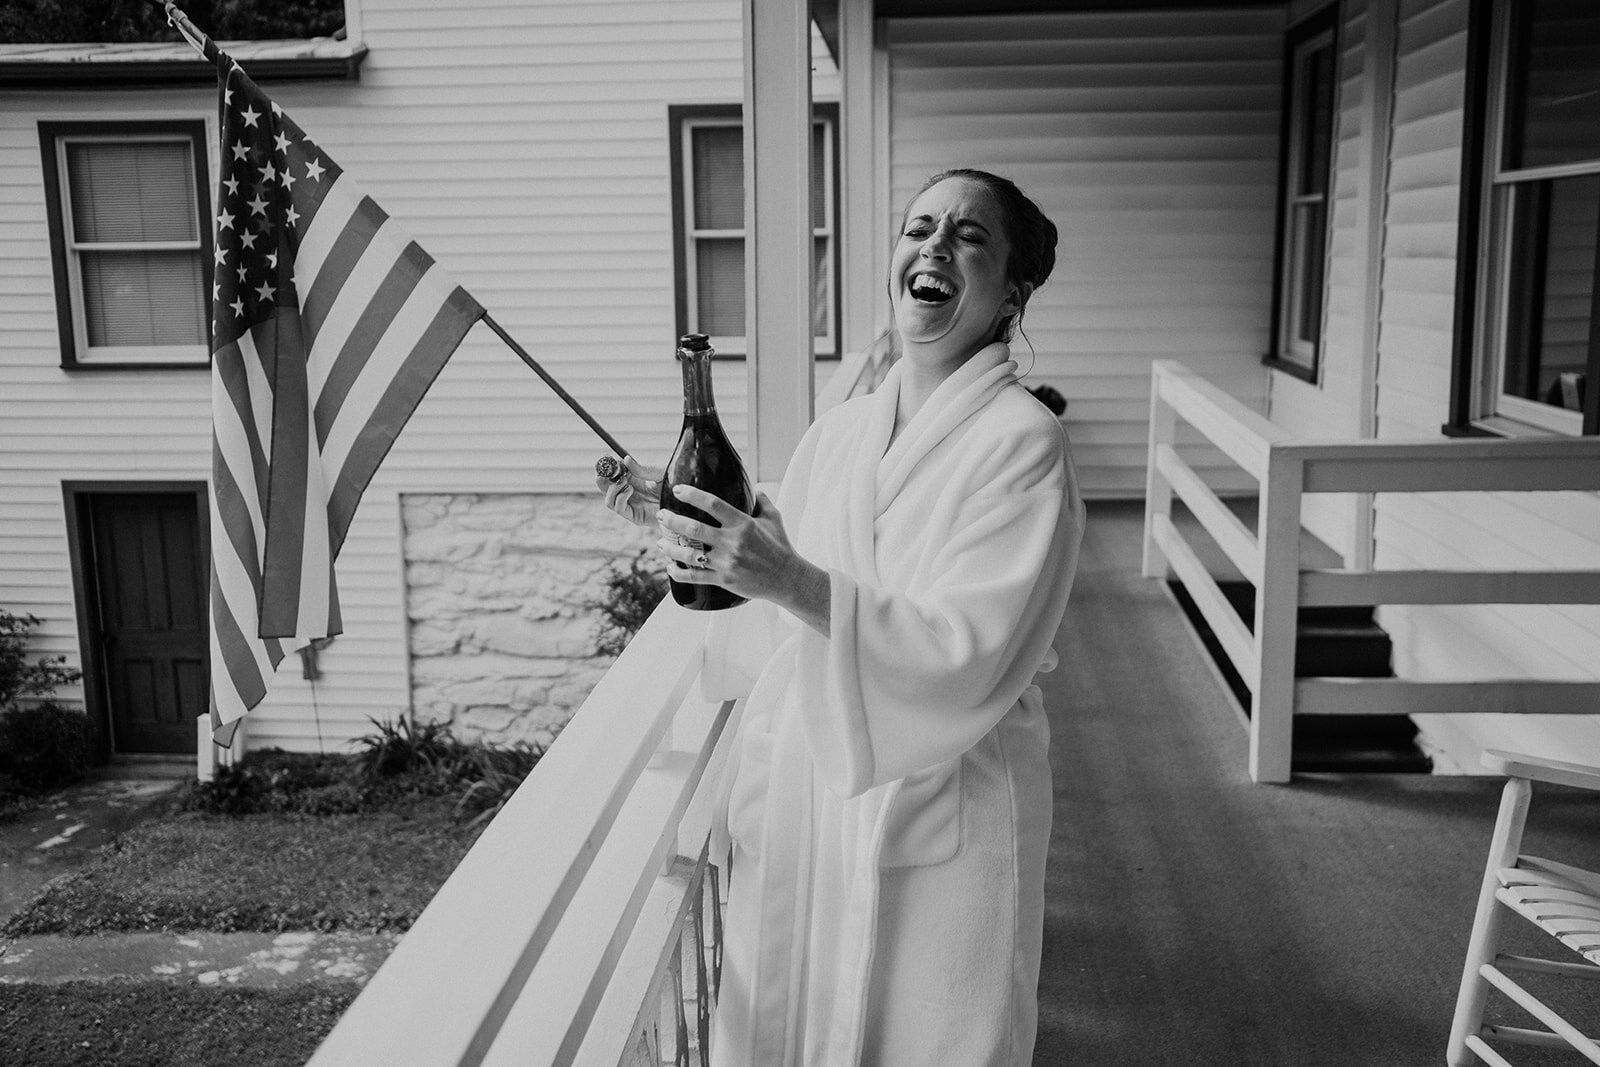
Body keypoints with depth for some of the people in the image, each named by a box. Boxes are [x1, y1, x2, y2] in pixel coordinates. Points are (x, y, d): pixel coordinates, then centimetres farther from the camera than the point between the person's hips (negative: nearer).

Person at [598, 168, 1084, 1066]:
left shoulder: (1023, 443, -13)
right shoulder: (838, 430, 5)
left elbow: (970, 657, -22)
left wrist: (792, 581, -32)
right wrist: (682, 523, 5)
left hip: (936, 822, -5)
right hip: (802, 801, 6)